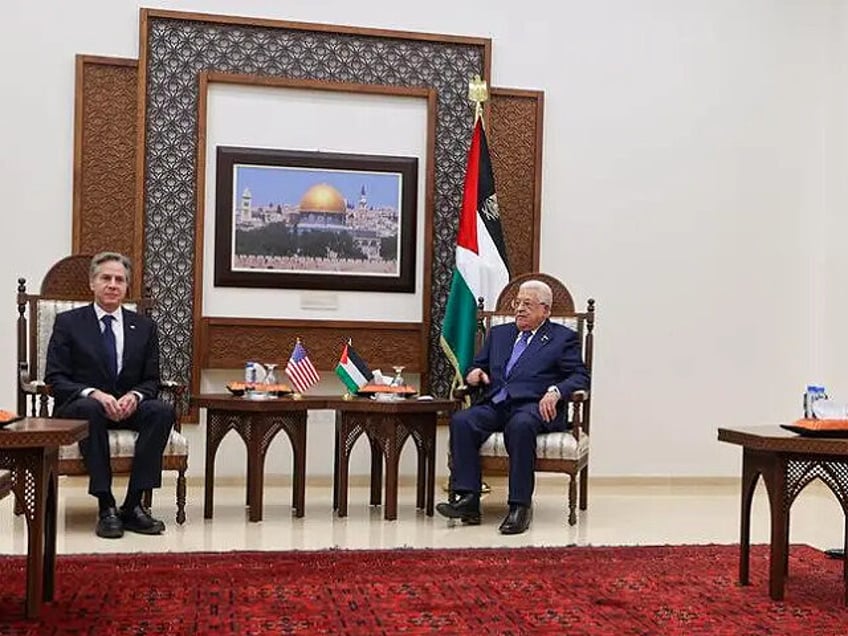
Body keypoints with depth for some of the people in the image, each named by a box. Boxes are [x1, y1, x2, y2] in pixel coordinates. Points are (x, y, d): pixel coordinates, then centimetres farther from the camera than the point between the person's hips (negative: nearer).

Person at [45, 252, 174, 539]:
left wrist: (135, 396, -15)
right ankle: (106, 507, -34)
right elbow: (55, 378, -4)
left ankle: (133, 505, -27)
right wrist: (93, 393, -23)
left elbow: (151, 380, 9)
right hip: (78, 408, -2)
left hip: (129, 407, 3)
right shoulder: (68, 322, 4)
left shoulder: (144, 326, 11)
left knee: (163, 410, -29)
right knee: (89, 407, -38)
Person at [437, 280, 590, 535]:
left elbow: (580, 377, 4)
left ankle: (520, 506, -32)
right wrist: (475, 373, 4)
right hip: (494, 406, 5)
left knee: (520, 425, -39)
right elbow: (478, 364, 29)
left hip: (533, 407, -4)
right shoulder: (499, 333, 28)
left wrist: (555, 391, -16)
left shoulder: (563, 338, 14)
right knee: (461, 421, -26)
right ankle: (467, 499, -27)